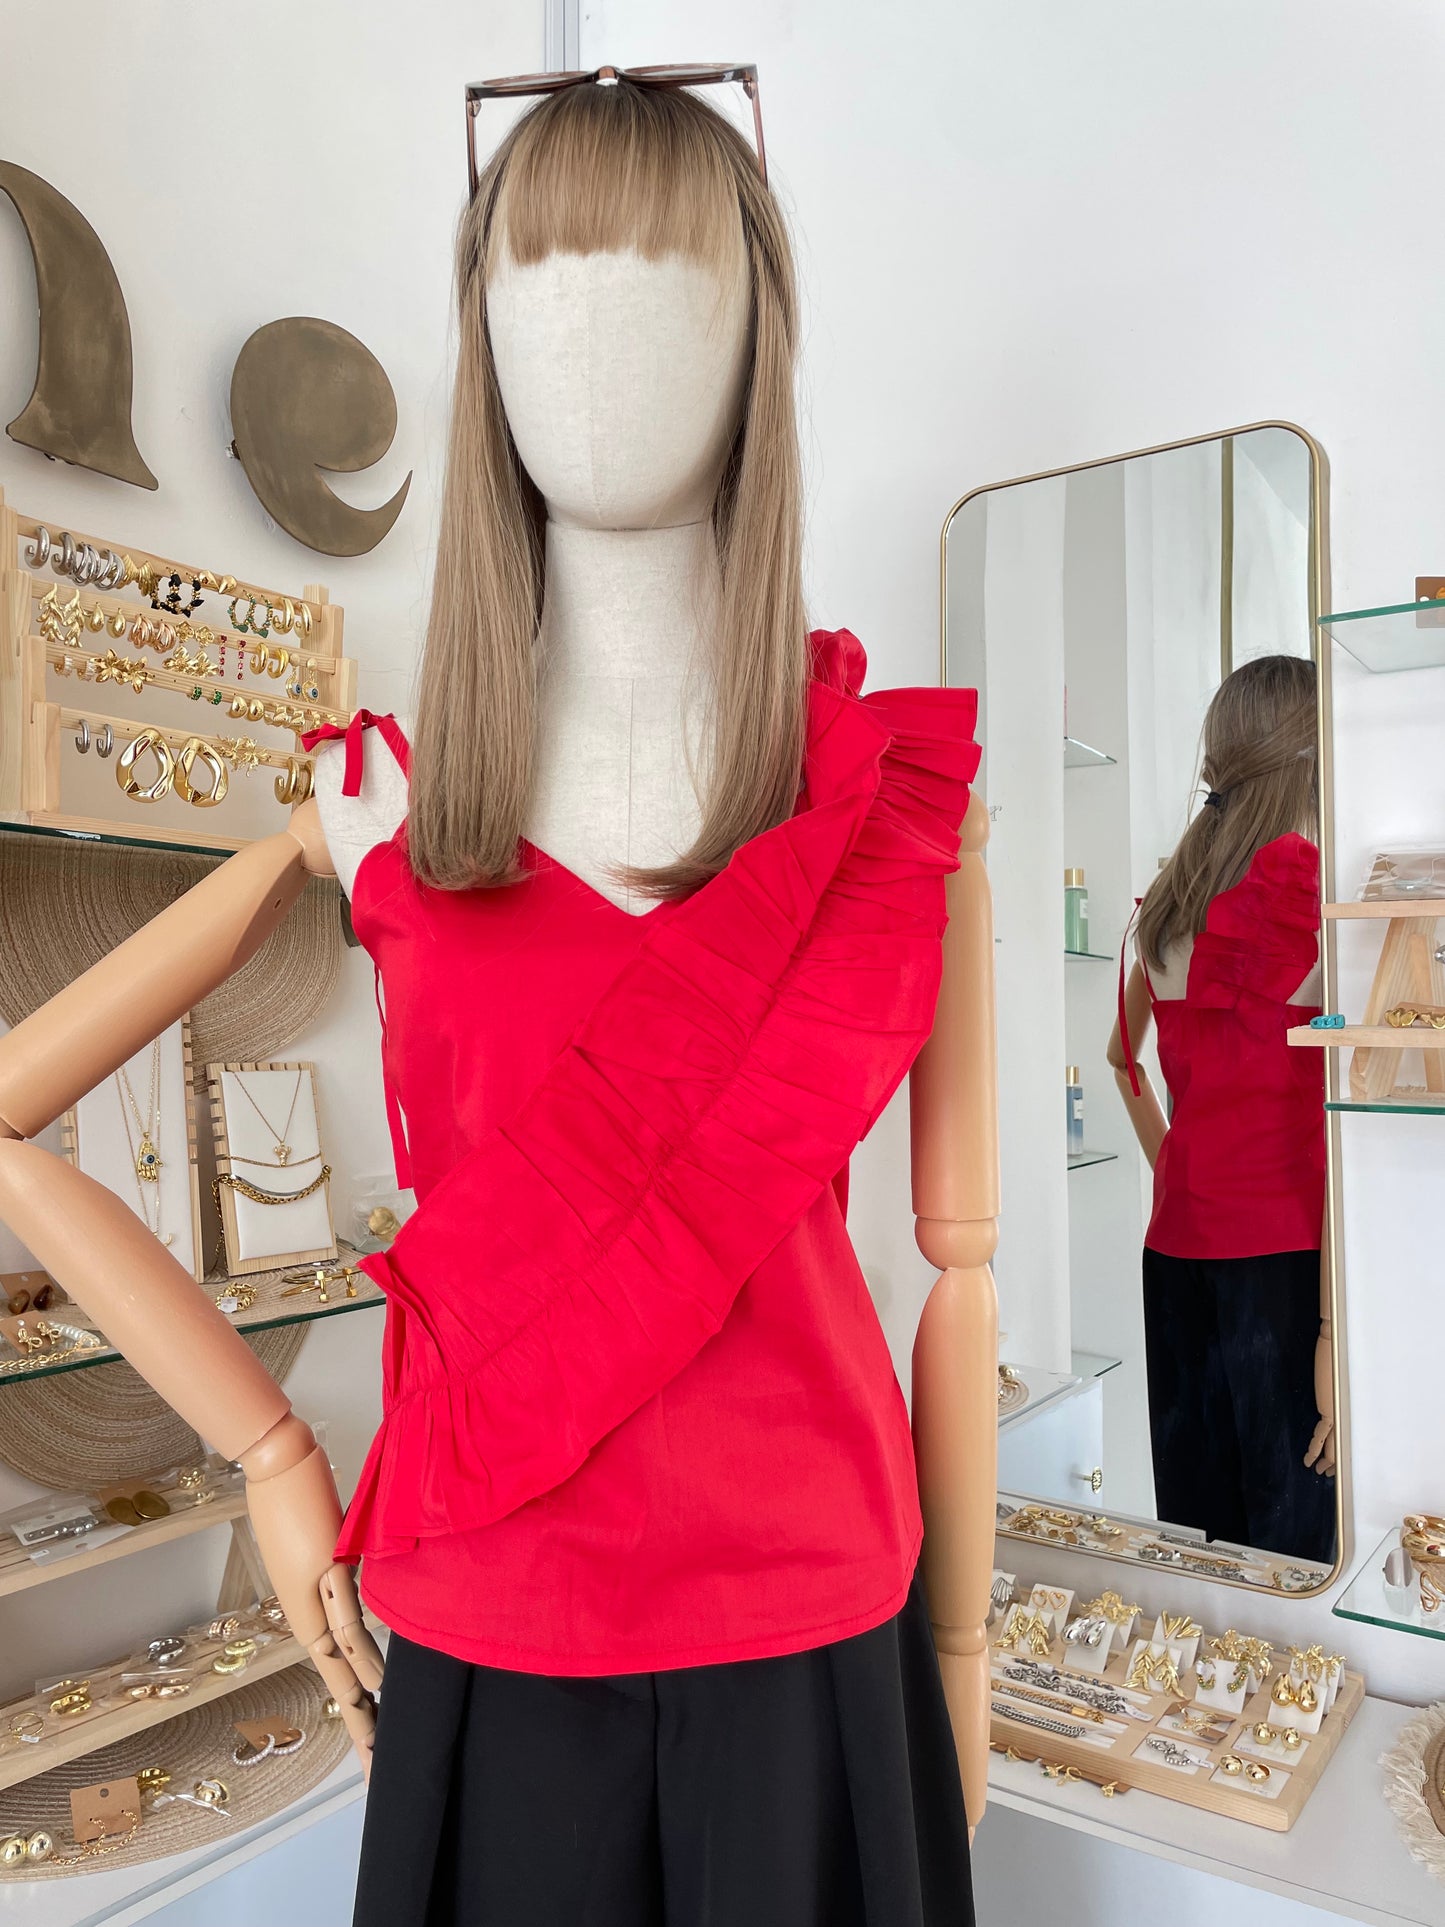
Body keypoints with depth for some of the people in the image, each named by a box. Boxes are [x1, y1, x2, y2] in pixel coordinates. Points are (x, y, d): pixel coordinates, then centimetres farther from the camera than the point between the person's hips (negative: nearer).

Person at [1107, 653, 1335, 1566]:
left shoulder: (1170, 897, 10)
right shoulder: (1318, 890, -10)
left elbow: (1123, 1054, 25)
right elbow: (1342, 1123, -15)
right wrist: (1340, 1327, -16)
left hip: (1177, 1246, 7)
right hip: (1284, 1250, -7)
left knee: (1193, 1541, 16)